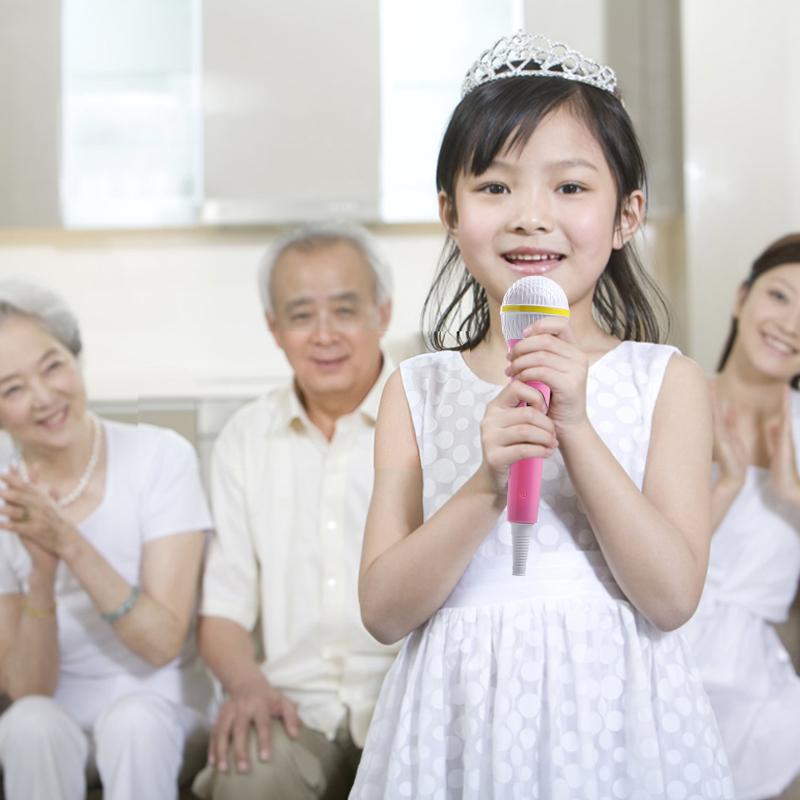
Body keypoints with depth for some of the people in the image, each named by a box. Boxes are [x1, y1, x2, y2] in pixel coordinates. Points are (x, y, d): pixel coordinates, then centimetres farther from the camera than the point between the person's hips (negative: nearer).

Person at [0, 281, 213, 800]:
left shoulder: (159, 458, -13)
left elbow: (163, 643, -17)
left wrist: (70, 544, -29)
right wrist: (42, 573, -25)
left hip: (164, 706, -1)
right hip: (58, 718, 2)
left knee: (133, 718, -33)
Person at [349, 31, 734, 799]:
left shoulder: (666, 381, -2)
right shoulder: (418, 390, 1)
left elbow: (672, 597, -11)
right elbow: (384, 611, -5)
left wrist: (576, 430, -19)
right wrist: (485, 486, -20)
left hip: (615, 721, -1)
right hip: (460, 724, 1)